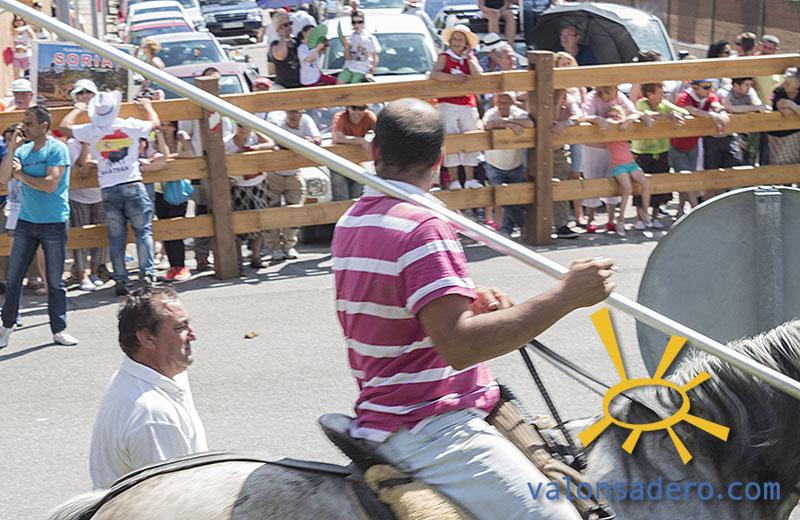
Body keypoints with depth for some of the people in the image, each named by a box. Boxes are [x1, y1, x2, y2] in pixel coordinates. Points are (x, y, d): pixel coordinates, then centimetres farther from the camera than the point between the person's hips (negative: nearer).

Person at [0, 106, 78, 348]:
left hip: (54, 223, -4)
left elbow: (50, 185, -18)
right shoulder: (23, 150, 7)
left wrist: (21, 175, -6)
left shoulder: (57, 149, -9)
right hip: (26, 221, 5)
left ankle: (59, 329, 13)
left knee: (55, 281, 3)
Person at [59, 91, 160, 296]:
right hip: (132, 185, -2)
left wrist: (77, 110, 25)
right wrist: (147, 106, 33)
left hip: (108, 190, 2)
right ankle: (147, 274, -5)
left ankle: (120, 280, 5)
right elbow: (155, 123, 14)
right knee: (143, 231, 4)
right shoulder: (130, 125, -3)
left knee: (116, 236, 7)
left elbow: (64, 127, 10)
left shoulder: (91, 131, -3)